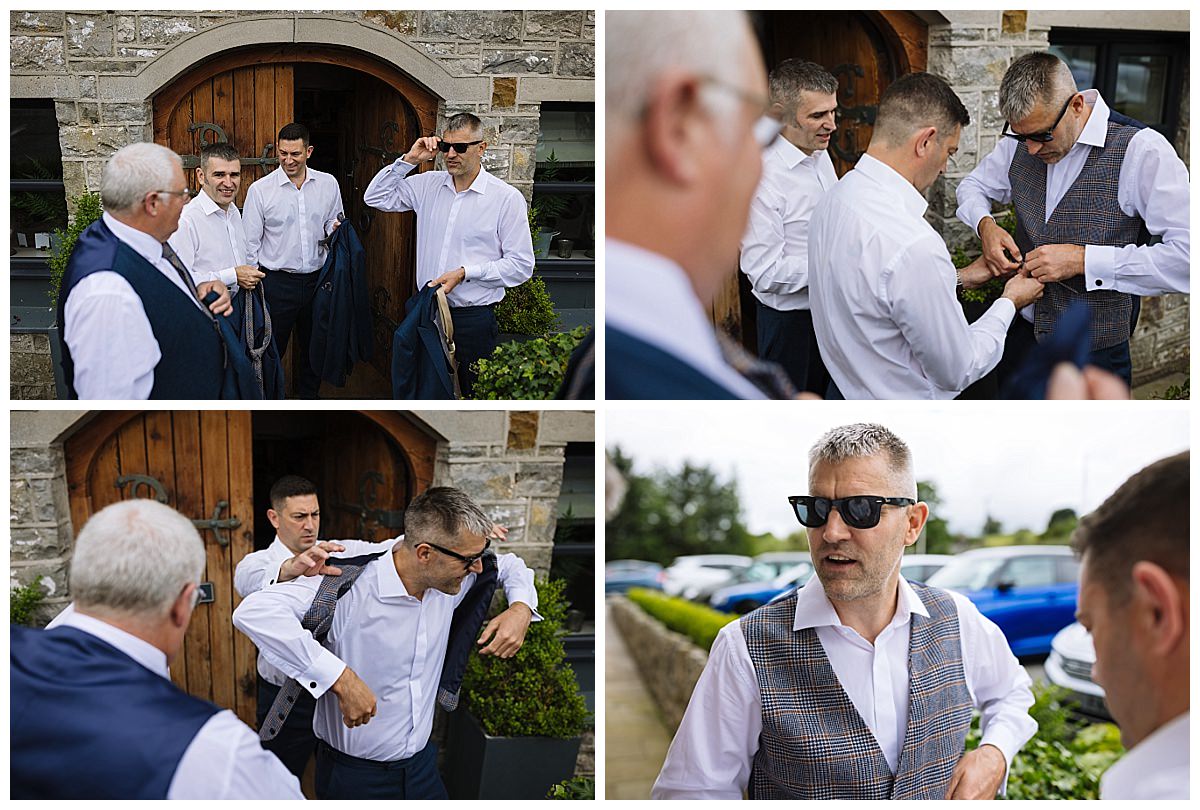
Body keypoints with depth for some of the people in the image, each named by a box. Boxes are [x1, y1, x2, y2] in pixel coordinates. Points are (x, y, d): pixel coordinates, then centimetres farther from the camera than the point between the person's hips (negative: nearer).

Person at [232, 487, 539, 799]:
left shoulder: (448, 577, -6)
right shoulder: (351, 590, -28)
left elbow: (508, 565, 15)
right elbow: (254, 612, -41)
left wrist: (521, 608, -9)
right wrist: (341, 678, -42)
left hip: (421, 764, 6)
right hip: (354, 777, -6)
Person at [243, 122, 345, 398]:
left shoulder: (328, 184, 2)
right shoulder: (260, 190, -6)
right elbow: (250, 244, -2)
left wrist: (336, 231, -10)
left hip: (317, 279, 3)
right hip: (277, 282, -3)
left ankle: (308, 396, 32)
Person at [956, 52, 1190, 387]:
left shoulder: (1141, 150, -20)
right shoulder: (1020, 139, -1)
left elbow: (1187, 254, -26)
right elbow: (973, 184, 18)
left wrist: (1082, 259, -28)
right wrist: (985, 226, -6)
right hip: (1022, 334, 5)